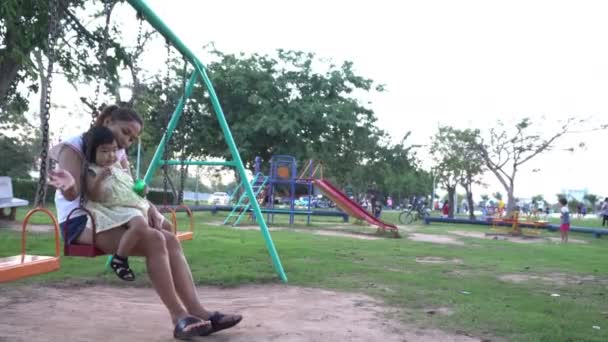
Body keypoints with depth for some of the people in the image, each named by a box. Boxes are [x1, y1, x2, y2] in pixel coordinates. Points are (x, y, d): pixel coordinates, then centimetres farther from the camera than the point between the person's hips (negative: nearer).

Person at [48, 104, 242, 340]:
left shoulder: (118, 153, 16)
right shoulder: (73, 147, -7)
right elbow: (73, 194, -19)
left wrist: (151, 210, -7)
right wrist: (67, 184, -44)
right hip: (80, 221, -7)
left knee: (170, 240, -16)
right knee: (154, 240, -29)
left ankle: (197, 313, -21)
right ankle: (179, 318, -28)